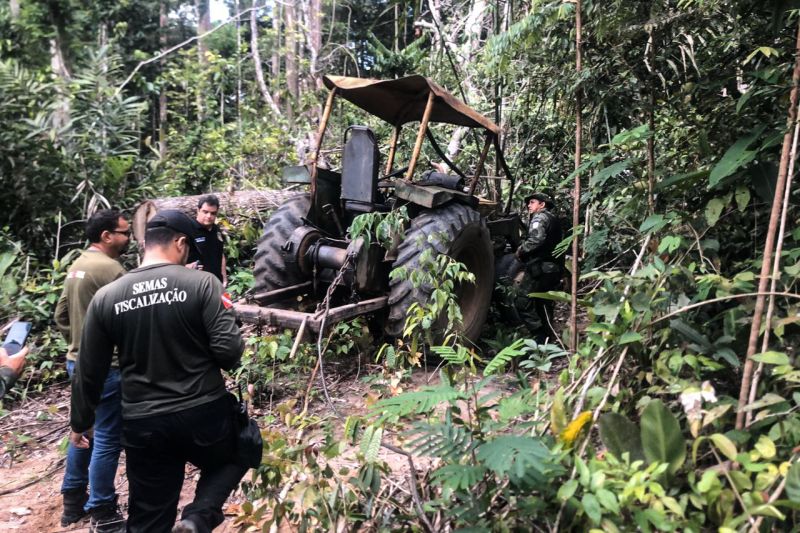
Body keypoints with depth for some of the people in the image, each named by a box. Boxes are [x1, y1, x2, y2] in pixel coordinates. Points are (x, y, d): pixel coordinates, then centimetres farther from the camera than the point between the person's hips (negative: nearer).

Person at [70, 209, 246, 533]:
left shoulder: (106, 297, -1)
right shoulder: (202, 283, -12)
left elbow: (89, 372, 5)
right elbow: (229, 350, -17)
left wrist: (80, 423, 20)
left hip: (142, 425, 3)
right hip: (205, 413, -2)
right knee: (233, 458, 28)